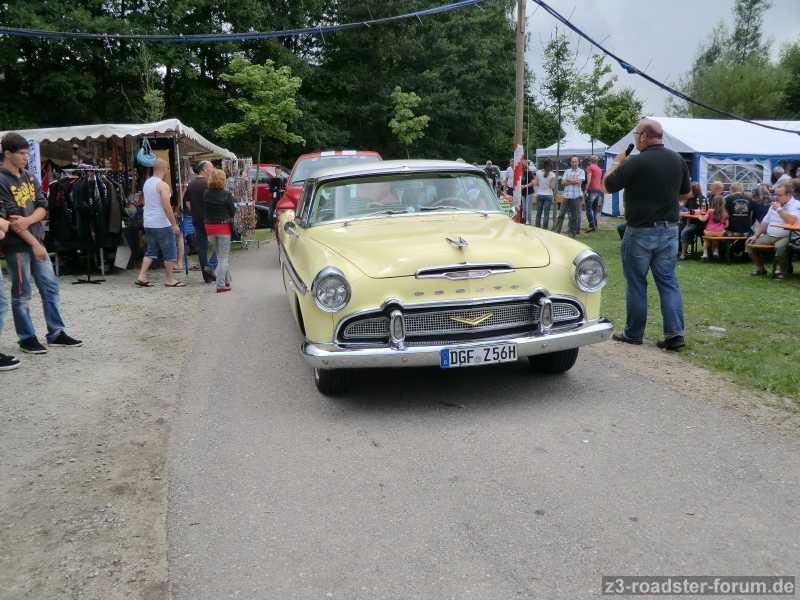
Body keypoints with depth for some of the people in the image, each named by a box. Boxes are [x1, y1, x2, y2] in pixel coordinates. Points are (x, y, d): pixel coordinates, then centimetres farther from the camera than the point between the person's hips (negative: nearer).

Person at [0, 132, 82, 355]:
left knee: (50, 287, 9)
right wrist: (34, 243, -17)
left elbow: (43, 207, 4)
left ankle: (56, 333, 18)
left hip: (36, 241, 7)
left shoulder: (29, 177, 9)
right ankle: (27, 338, 14)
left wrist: (28, 221, -17)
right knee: (21, 294, 3)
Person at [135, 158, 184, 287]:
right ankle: (169, 279, 7)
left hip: (148, 223, 8)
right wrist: (174, 224, -15)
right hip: (162, 224, -8)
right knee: (170, 253, 2)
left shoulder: (146, 183, 12)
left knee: (150, 251, 14)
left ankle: (141, 276, 7)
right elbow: (167, 207, -20)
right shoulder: (163, 185, -15)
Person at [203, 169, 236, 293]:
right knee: (224, 257, 3)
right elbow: (233, 211, -7)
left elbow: (204, 210, 2)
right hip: (223, 227, -4)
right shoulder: (226, 194, -14)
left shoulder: (206, 194, -4)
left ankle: (227, 280, 26)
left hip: (210, 227, 4)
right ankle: (221, 285, -1)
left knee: (220, 255, 19)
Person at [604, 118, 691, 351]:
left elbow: (608, 185, -7)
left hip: (640, 231, -5)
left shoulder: (636, 162, -17)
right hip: (670, 229, 5)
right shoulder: (678, 160, 4)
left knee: (636, 283, 6)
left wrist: (616, 163, 9)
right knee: (668, 281, 9)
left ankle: (633, 333, 16)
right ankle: (675, 333, 4)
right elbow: (686, 193, 14)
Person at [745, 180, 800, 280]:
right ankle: (760, 268, 9)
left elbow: (791, 221, -27)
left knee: (780, 247, -39)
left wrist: (779, 209, -17)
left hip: (785, 237, -8)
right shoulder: (774, 204, 19)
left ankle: (780, 270, -14)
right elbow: (765, 222, 21)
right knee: (749, 244, -6)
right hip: (769, 236, 8)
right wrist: (755, 236, 10)